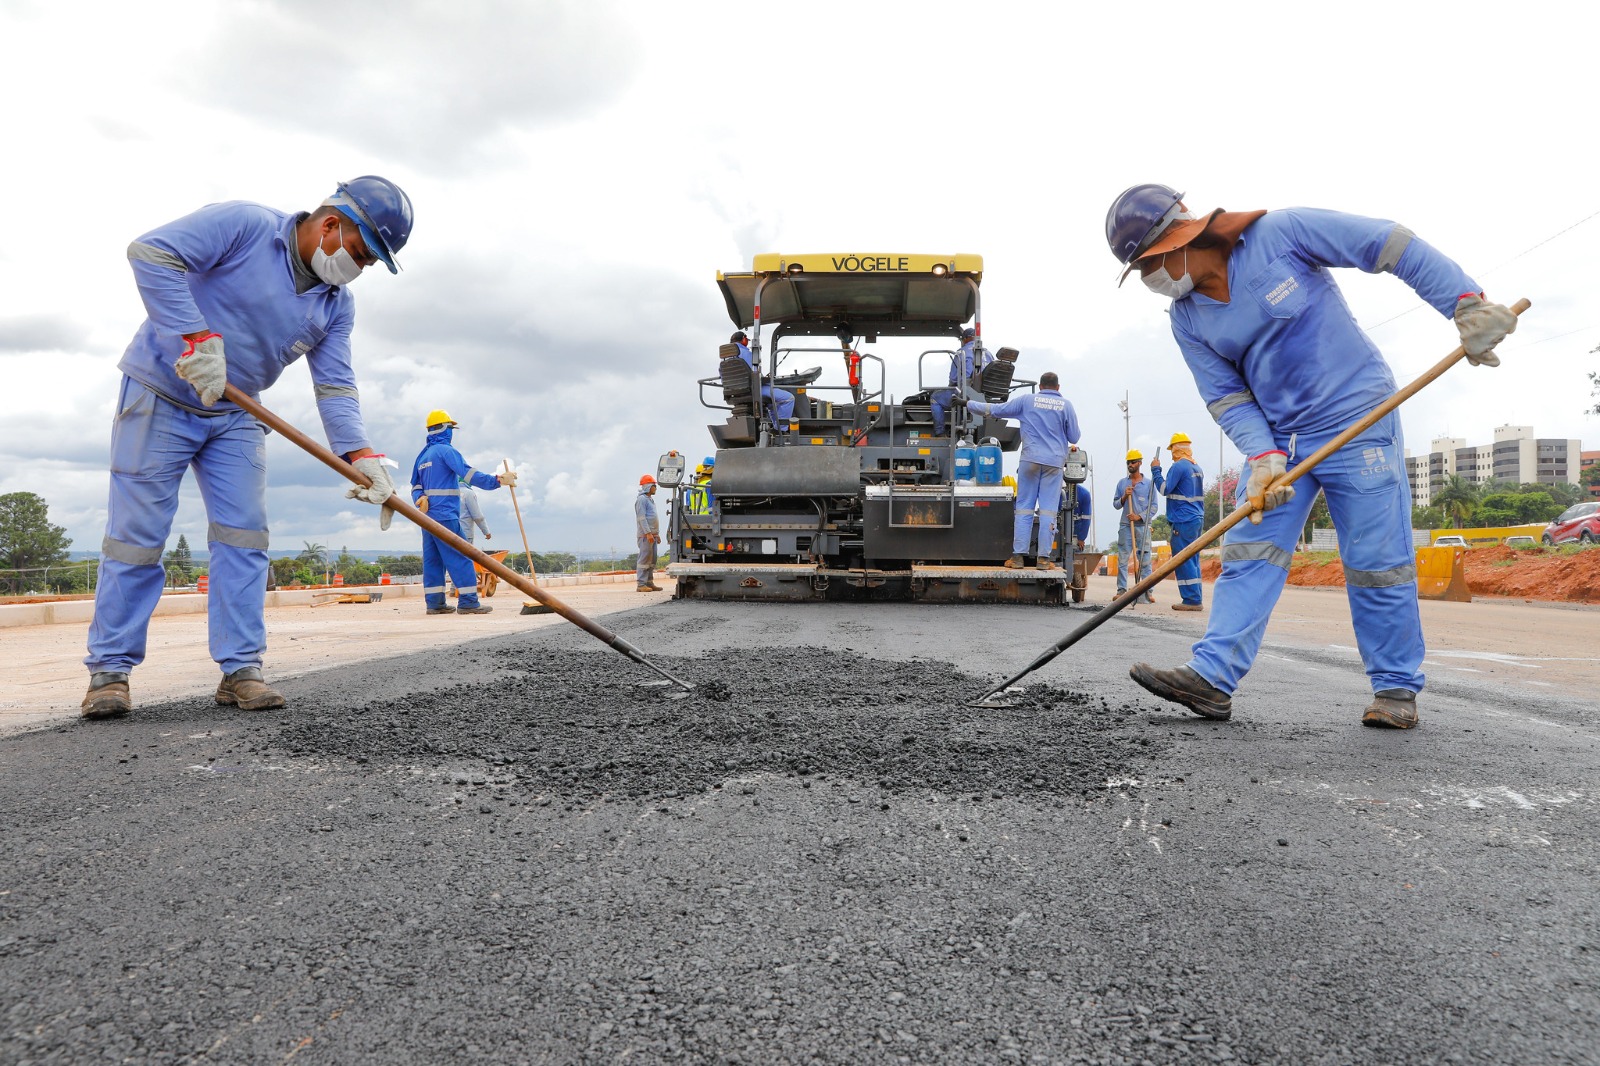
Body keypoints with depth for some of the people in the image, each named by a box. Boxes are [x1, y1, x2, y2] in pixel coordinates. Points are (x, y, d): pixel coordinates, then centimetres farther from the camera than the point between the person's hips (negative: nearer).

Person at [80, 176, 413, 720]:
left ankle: (240, 668, 2)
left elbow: (336, 387, -6)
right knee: (137, 534, -3)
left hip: (235, 417, 6)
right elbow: (151, 251, -25)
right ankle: (110, 670, 7)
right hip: (161, 396, -5)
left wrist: (360, 456, -21)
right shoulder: (244, 224, -16)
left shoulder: (337, 304, 1)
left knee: (244, 535, -3)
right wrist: (198, 338, -31)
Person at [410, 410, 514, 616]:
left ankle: (435, 603, 7)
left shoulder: (423, 455, 19)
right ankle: (468, 602, -12)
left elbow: (416, 485, 15)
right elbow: (468, 473, -18)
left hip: (427, 514, 9)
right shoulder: (445, 450, -7)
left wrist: (420, 499, -4)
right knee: (461, 557, -8)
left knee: (433, 558, 8)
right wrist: (497, 480, -19)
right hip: (444, 514, -9)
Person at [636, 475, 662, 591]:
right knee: (644, 558, -11)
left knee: (652, 559, 9)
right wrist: (648, 533, -22)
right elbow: (642, 518, -16)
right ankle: (641, 584, -13)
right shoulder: (641, 499, -9)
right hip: (645, 535, -10)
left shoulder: (650, 499, 22)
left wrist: (657, 534, 23)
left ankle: (649, 582, 13)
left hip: (652, 534, 10)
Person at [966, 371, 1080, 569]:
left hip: (1030, 460, 0)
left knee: (1024, 508, 3)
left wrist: (968, 403, 14)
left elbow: (997, 409, 5)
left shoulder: (1026, 400, 3)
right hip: (1054, 462, 0)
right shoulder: (1066, 405, 5)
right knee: (1048, 511, 1)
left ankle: (1018, 556, 0)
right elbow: (1074, 438, 9)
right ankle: (1044, 558, -1)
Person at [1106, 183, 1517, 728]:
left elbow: (1392, 245, -12)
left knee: (1377, 562, -1)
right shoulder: (1187, 319, 1)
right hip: (1278, 437, 5)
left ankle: (1396, 687, 14)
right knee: (1248, 551, -5)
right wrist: (1264, 457, -17)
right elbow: (1228, 398, -1)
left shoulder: (1282, 233, -14)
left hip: (1359, 421, -5)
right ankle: (1212, 676, -8)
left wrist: (1468, 304, -20)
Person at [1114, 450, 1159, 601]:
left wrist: (1139, 516, -10)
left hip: (1143, 525, -2)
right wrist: (1124, 497, -7)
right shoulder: (1122, 483, 12)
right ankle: (1121, 590, 2)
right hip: (1125, 526, 2)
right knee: (1122, 560, -1)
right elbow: (1115, 505, 12)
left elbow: (1153, 507, 3)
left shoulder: (1149, 484, 5)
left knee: (1145, 560, -2)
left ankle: (1147, 591, -2)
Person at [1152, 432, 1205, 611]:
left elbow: (1164, 489, -12)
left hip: (1183, 521, -9)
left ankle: (1192, 600, -9)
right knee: (1192, 560, 11)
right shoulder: (1197, 468, 17)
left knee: (1183, 561, -7)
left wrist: (1156, 469, -4)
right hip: (1197, 519, 9)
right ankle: (1195, 599, 11)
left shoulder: (1179, 466, -12)